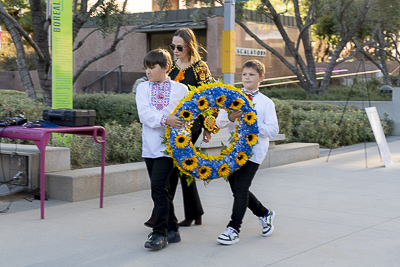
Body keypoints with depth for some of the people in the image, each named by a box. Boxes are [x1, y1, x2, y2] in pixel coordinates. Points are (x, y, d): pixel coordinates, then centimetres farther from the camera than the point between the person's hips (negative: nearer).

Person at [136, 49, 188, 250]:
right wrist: (164, 119, -22)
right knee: (160, 189, 10)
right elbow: (144, 113, -8)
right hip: (150, 145, 4)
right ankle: (172, 229, 23)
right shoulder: (143, 88, 8)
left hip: (169, 144, -4)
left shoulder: (180, 89, 2)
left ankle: (160, 233, -6)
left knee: (158, 186, -14)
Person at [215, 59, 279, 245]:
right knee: (237, 189, 11)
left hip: (254, 150, -5)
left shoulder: (266, 103, 0)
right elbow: (219, 122, 2)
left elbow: (273, 130, -6)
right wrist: (230, 118, -19)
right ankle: (264, 214, 33)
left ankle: (233, 229, -2)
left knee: (241, 189, -10)